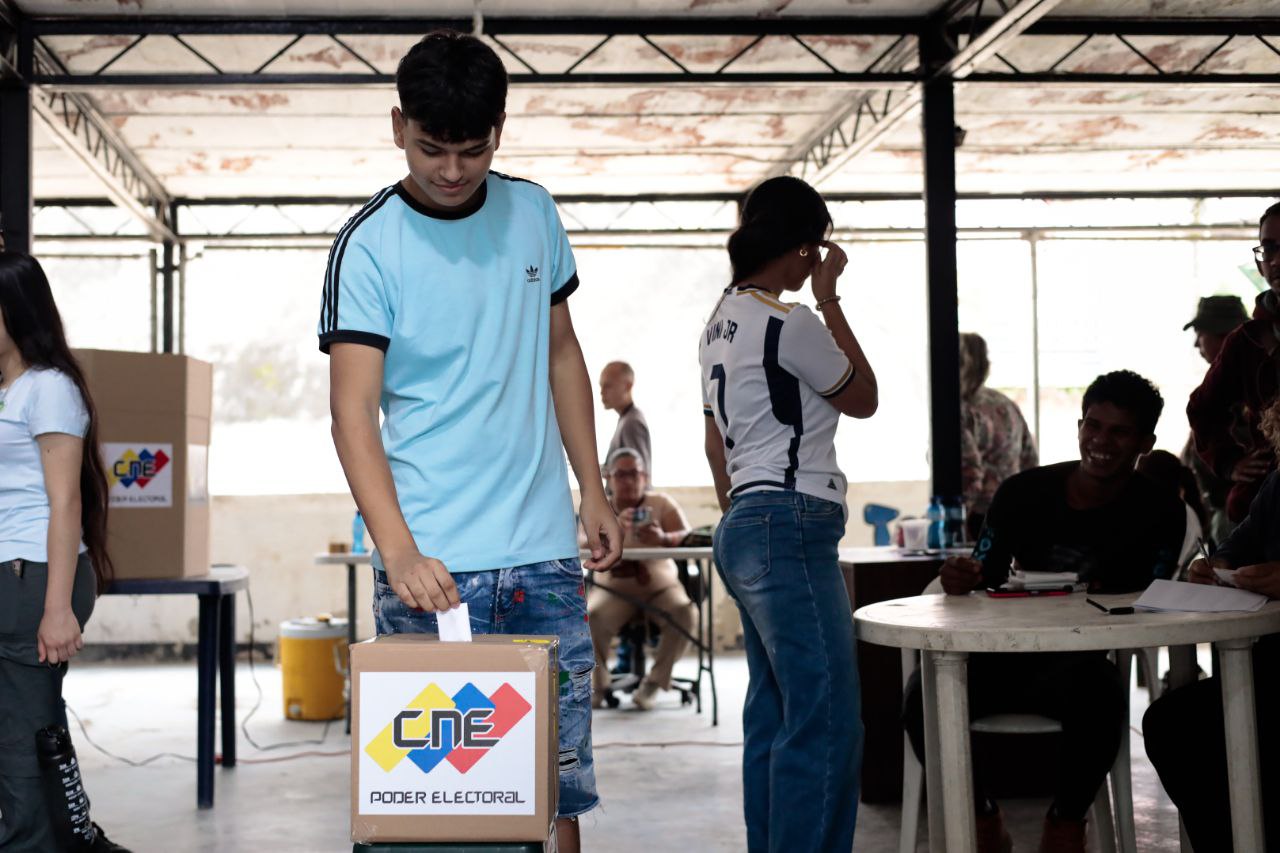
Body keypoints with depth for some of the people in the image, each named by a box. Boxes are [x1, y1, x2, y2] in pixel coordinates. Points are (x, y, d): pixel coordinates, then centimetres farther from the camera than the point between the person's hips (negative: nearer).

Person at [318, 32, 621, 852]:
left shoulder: (533, 213, 8)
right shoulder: (369, 246, -6)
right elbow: (354, 410, -13)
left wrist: (594, 493, 13)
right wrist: (400, 551, -26)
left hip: (545, 549, 4)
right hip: (433, 565, -4)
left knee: (558, 777, 8)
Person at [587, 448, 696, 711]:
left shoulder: (662, 503, -2)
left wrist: (664, 538, -39)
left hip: (659, 584, 0)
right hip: (613, 586, 0)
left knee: (685, 613, -30)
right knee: (591, 618, -32)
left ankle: (655, 681, -11)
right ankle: (598, 685, -5)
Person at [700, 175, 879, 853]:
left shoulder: (721, 323, 16)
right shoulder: (789, 324, -13)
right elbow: (864, 399, 1)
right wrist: (830, 297, 3)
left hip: (744, 530, 10)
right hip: (792, 529, -10)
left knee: (774, 716, 13)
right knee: (826, 723, -9)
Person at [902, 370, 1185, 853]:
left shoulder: (1160, 512, 0)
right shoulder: (1024, 493, 2)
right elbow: (983, 582, 3)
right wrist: (963, 580, -23)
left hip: (1080, 663, -2)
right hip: (1007, 656, 2)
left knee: (1100, 695, -39)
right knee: (924, 694, -29)